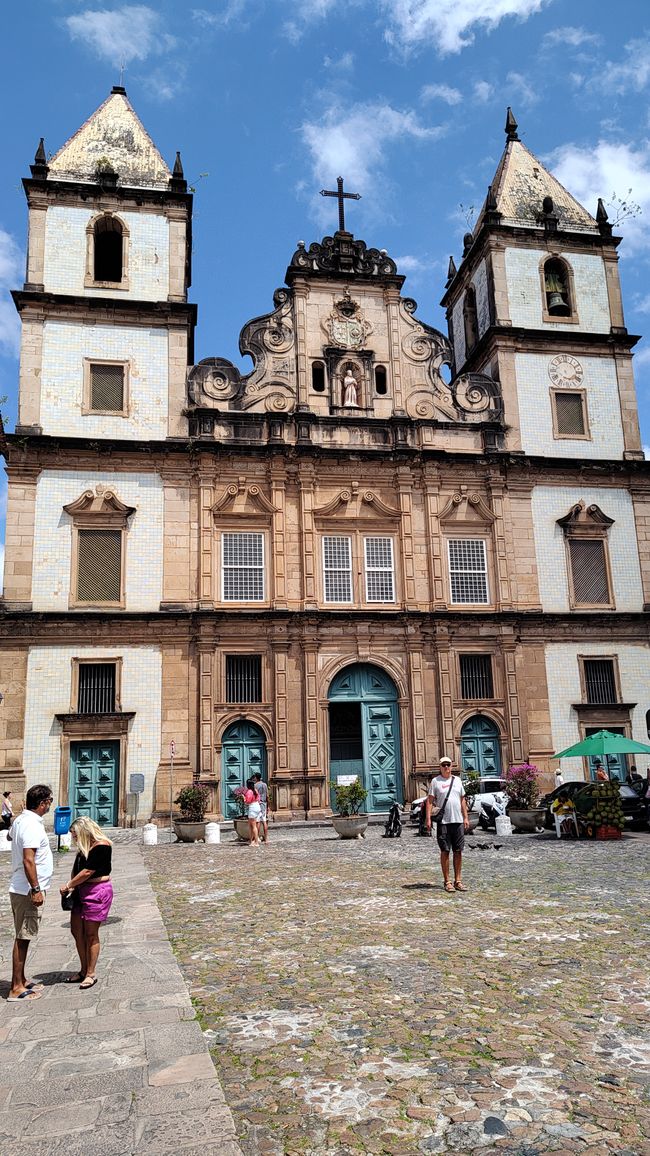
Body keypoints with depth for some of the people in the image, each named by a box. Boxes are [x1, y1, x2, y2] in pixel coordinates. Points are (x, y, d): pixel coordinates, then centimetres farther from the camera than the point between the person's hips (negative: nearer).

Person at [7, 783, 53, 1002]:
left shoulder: (20, 820, 9)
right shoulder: (32, 825, -21)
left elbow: (11, 836, 33)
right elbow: (28, 860, -26)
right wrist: (36, 889, -23)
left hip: (19, 889, 10)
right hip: (27, 891, -10)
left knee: (22, 937, 16)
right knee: (23, 939, -3)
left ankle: (21, 981, 25)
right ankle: (16, 988, 3)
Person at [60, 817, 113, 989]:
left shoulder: (101, 846, -17)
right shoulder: (84, 847, 10)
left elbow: (87, 872, -19)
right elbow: (76, 868, 13)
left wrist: (68, 885, -9)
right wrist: (72, 885, -4)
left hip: (98, 892, -9)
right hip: (81, 891, 9)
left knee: (91, 934, 0)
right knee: (76, 931, 10)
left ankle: (90, 974, 12)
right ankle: (83, 970, 24)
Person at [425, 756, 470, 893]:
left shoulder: (457, 780, 12)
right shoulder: (435, 781, 0)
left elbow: (462, 800, 16)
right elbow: (430, 801, -2)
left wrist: (465, 817, 9)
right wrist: (428, 819, -11)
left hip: (458, 821, 4)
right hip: (443, 821, -4)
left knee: (458, 851, 5)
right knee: (445, 851, 0)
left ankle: (458, 880, 13)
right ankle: (447, 881, 6)